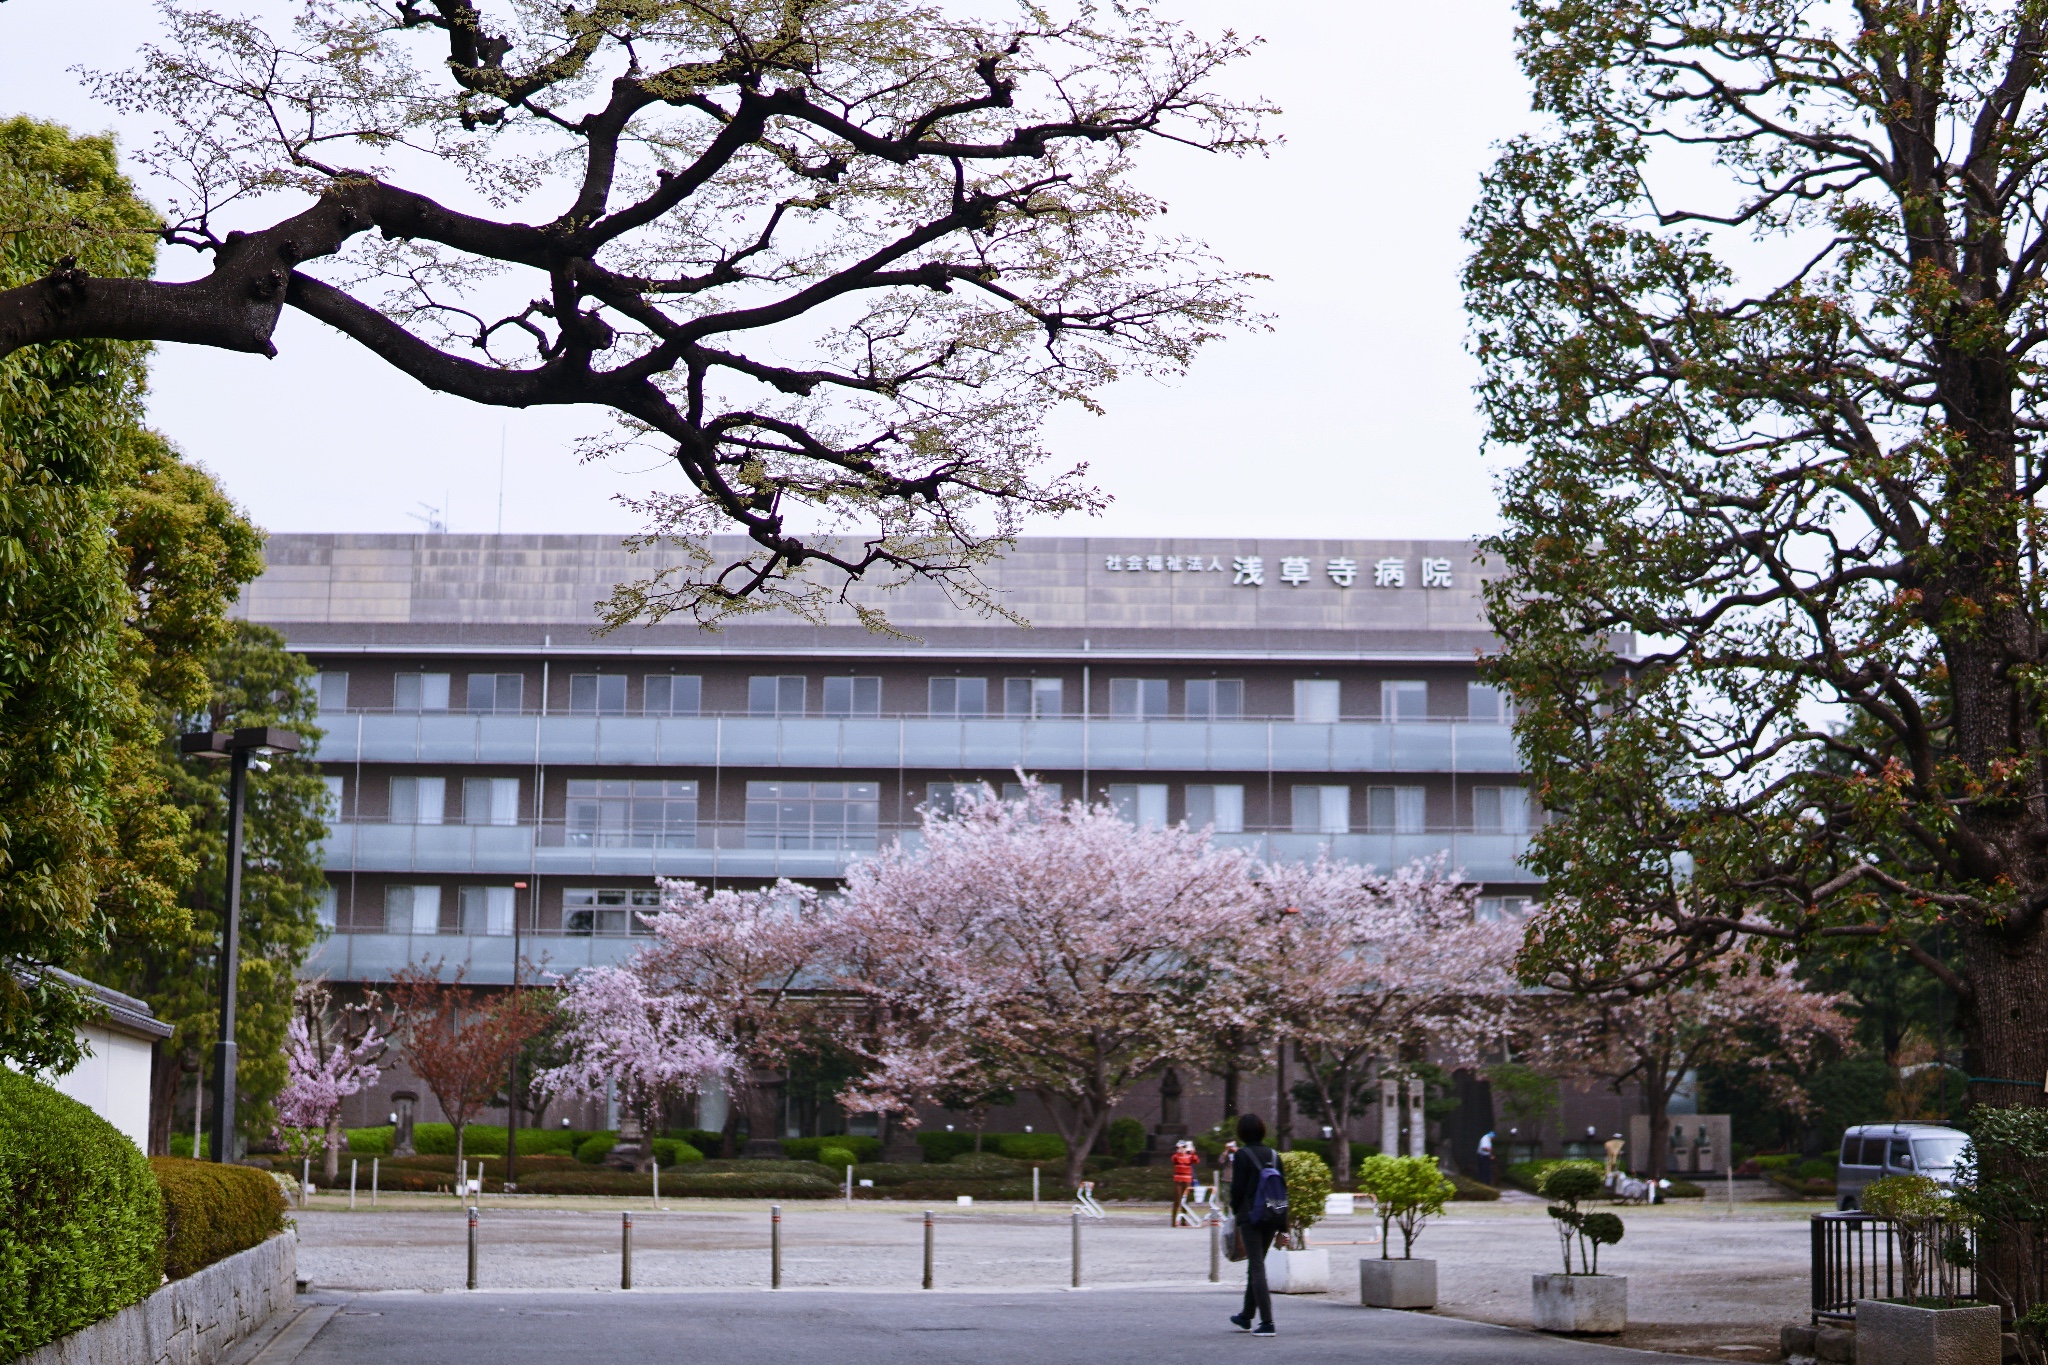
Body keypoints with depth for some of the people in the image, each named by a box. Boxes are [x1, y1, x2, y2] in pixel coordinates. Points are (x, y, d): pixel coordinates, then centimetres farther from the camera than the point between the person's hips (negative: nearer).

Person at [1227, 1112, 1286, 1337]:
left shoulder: (1241, 1156, -8)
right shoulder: (1273, 1155, 8)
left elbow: (1237, 1188, -11)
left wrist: (1235, 1210, 6)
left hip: (1250, 1217, -6)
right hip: (1272, 1218, 6)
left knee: (1257, 1267, -6)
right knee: (1256, 1265, 19)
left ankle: (1267, 1322, -14)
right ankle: (1246, 1317, 31)